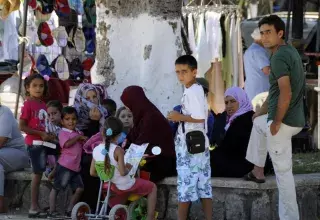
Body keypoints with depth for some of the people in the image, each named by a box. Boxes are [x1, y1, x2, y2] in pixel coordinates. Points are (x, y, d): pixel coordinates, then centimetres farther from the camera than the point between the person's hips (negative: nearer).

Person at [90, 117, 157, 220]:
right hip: (125, 187, -6)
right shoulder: (118, 150, -22)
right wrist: (128, 167, -5)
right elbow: (123, 172, -26)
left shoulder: (96, 150, -5)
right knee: (152, 187, 17)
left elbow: (92, 172, 1)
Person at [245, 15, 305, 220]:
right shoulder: (290, 51, 12)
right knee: (258, 123, 37)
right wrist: (262, 111, 27)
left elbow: (286, 94, -28)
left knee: (283, 171, -4)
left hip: (283, 122, -10)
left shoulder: (279, 57, -20)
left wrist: (276, 122, -19)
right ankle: (258, 171, 43)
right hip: (295, 118, 10)